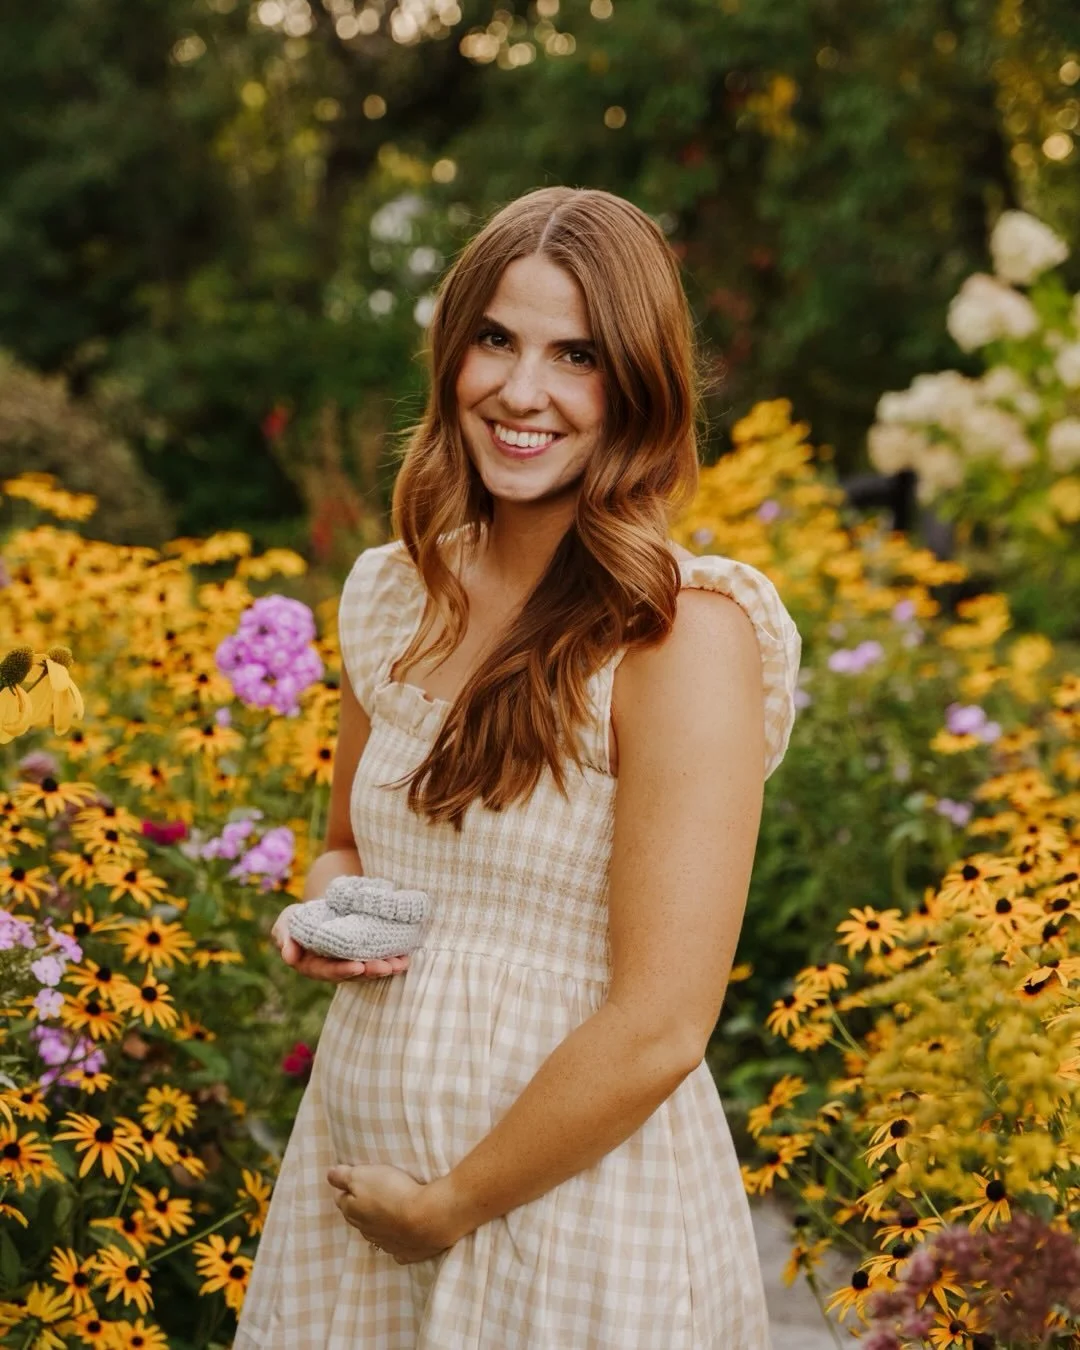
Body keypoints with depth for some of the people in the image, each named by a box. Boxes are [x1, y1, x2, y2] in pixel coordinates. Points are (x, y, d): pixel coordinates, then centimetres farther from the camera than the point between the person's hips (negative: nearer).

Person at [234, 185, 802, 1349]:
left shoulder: (685, 634, -18)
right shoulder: (393, 598, 2)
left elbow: (659, 1030, -21)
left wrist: (450, 1205, -12)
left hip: (577, 1201, -6)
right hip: (353, 1176, 6)